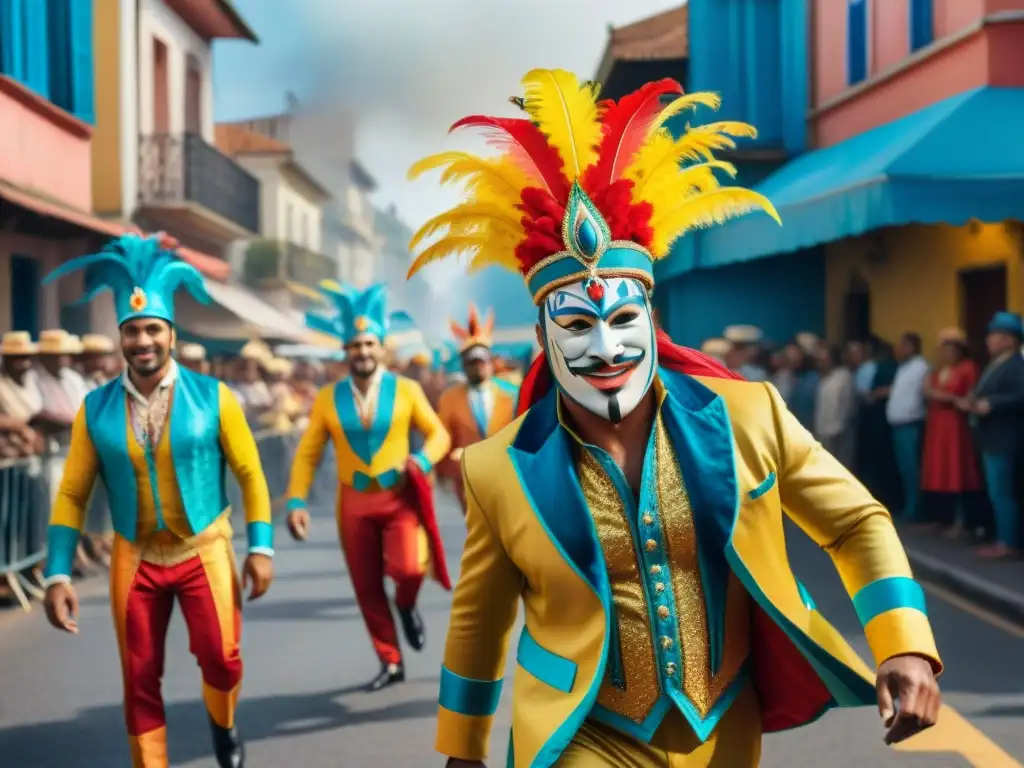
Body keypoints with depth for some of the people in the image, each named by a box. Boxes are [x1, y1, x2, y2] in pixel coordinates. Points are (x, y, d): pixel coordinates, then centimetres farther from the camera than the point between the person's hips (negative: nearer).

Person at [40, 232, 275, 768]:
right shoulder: (96, 408, -3)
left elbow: (251, 474, -1)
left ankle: (223, 725, 25)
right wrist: (58, 573, -6)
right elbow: (72, 495, 0)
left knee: (221, 659, -9)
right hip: (134, 559, 2)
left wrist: (260, 547, -7)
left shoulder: (213, 397, -6)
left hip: (203, 552, -1)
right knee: (140, 682, 5)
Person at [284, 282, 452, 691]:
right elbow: (307, 454, 2)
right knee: (367, 588, 6)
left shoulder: (407, 390, -3)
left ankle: (406, 605, 13)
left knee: (407, 568, -23)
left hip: (400, 498, -2)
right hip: (354, 502, 2)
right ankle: (390, 662, 23)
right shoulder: (328, 398, 0)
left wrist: (421, 461, -17)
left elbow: (439, 434, 3)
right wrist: (296, 502, -8)